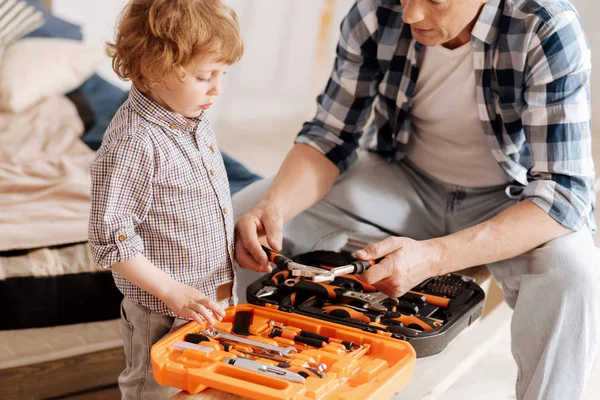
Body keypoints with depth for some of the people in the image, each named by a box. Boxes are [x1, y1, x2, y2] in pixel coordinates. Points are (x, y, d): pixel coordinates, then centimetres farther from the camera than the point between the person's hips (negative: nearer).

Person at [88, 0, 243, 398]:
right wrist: (174, 292, -23)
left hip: (215, 302, 8)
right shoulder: (133, 143, -25)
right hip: (164, 316, -8)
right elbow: (111, 239, -24)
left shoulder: (195, 119, 3)